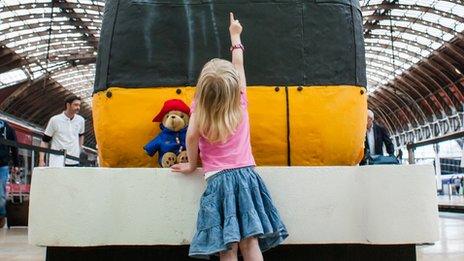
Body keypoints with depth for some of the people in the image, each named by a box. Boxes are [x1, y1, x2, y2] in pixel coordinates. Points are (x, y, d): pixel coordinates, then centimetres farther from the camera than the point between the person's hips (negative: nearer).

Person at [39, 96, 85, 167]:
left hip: (73, 161, 4)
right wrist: (41, 160, -7)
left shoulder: (80, 120, 6)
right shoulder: (55, 120, -3)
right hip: (57, 161, -4)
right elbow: (45, 141, 1)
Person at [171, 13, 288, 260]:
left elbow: (192, 135, -15)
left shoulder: (200, 109, -2)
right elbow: (239, 64, 18)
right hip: (246, 175, 3)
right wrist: (235, 35, 33)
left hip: (218, 180, -2)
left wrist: (192, 164, 4)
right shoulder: (240, 103, 6)